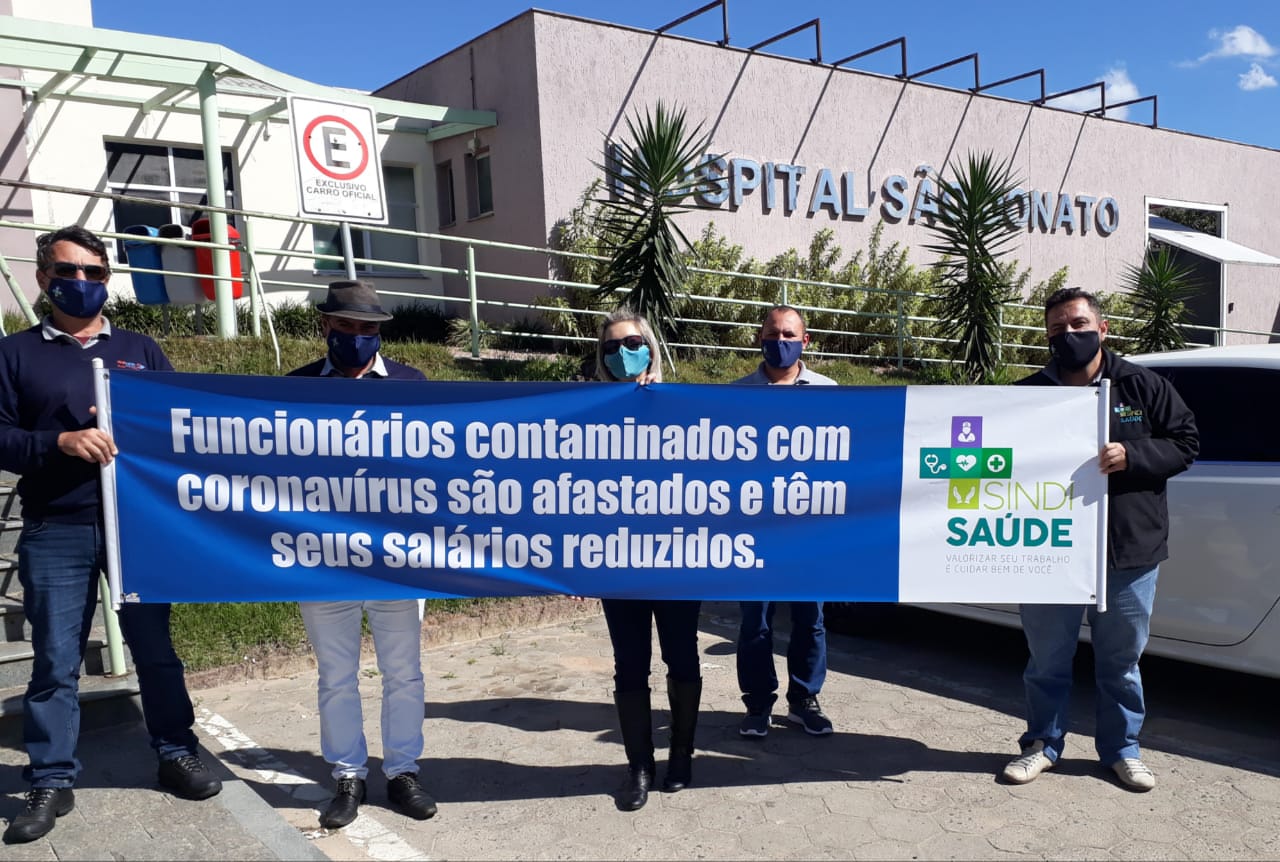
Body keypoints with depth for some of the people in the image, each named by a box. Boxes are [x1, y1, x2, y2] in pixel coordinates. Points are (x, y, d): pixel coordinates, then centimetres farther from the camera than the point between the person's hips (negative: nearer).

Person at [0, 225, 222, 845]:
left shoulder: (140, 350, 13)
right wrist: (60, 442, -17)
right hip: (55, 532, -1)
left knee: (155, 646, 9)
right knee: (55, 660, 4)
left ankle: (176, 755, 23)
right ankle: (51, 783, 17)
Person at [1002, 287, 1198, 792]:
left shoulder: (1142, 386, 0)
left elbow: (1186, 442, 2)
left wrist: (1131, 457, -15)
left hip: (1129, 551, 0)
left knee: (1121, 662, 14)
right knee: (1047, 661, 11)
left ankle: (1121, 749, 31)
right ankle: (1044, 743, 29)